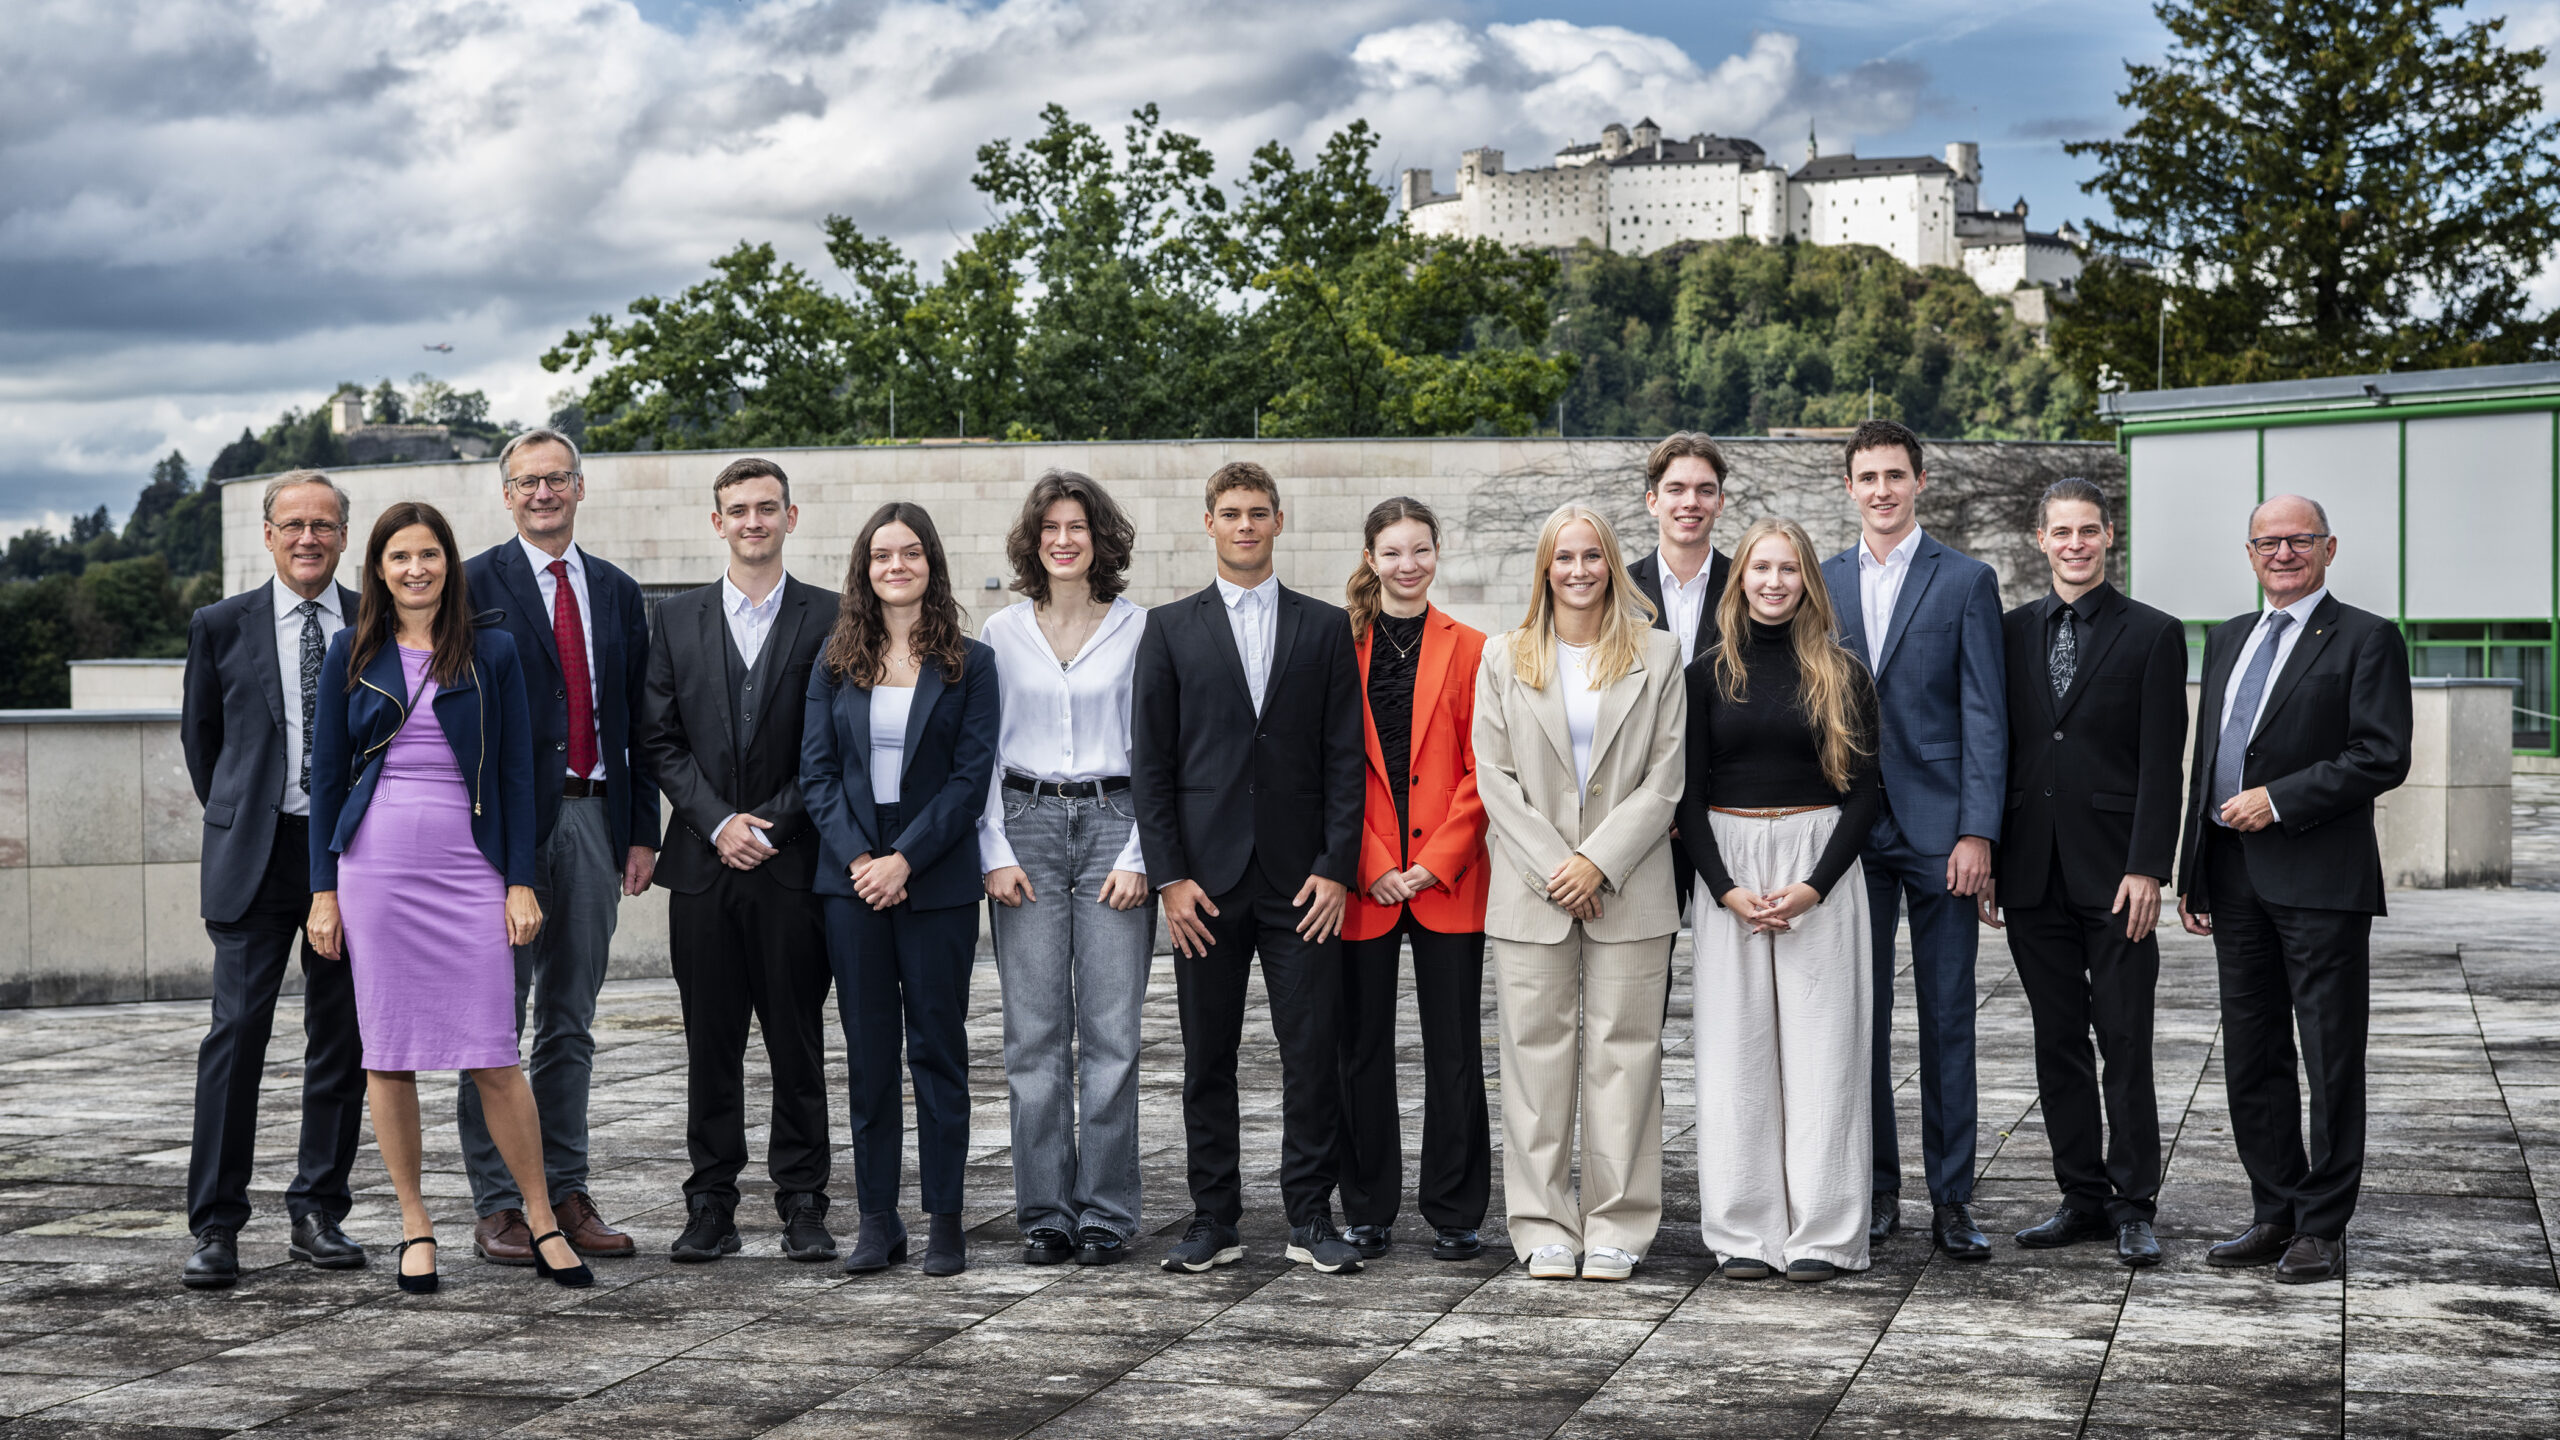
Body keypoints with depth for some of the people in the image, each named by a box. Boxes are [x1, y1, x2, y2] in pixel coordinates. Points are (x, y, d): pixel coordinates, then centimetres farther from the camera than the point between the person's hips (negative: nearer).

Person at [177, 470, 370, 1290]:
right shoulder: (222, 627, 5)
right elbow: (200, 737, 15)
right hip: (257, 854, -1)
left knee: (342, 1038, 5)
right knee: (237, 1032, -7)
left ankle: (318, 1214, 14)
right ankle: (215, 1227, -3)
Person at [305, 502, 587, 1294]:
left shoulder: (492, 652, 5)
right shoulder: (353, 653, 7)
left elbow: (515, 774, 5)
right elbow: (326, 775, 8)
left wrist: (521, 882, -1)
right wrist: (324, 889, 3)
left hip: (469, 870, -1)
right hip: (375, 866, 1)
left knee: (494, 1056, -3)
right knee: (388, 1055, 4)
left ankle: (542, 1222, 8)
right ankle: (414, 1224, 14)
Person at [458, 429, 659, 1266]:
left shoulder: (618, 593, 14)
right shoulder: (474, 586, -1)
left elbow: (637, 723, 14)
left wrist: (642, 833, 8)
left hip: (593, 819, 4)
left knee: (570, 1022, 10)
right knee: (496, 1020, 0)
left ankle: (566, 1193, 16)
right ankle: (496, 1205, 5)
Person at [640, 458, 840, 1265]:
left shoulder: (828, 619, 4)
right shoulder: (678, 620, 10)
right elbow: (659, 739, 6)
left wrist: (775, 822, -9)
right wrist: (717, 822, -7)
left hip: (794, 862, -2)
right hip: (705, 863, 2)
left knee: (799, 1040, 2)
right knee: (710, 1042, 5)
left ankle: (802, 1205, 9)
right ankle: (711, 1206, 11)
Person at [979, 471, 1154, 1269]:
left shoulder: (1138, 629, 3)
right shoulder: (1001, 633, 8)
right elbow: (979, 752, 8)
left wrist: (1138, 854, -5)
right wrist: (995, 853, -2)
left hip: (1114, 823, -1)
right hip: (1027, 823, 1)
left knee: (1111, 1032, -3)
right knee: (1034, 1033, 0)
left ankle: (1106, 1214, 5)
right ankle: (1045, 1214, 8)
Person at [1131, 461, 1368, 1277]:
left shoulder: (1325, 628, 8)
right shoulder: (1171, 629, 7)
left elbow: (1344, 758, 5)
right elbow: (1149, 760, 4)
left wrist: (1336, 867, -5)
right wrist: (1169, 875, -4)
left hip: (1301, 880, 0)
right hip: (1205, 880, 0)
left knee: (1313, 1054, -1)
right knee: (1207, 1058, 5)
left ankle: (1311, 1219, 9)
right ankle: (1214, 1221, 13)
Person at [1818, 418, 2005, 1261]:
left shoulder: (1965, 582, 2)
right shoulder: (1822, 583, 11)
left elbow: (1984, 716, -3)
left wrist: (1978, 832, -11)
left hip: (1939, 832, -3)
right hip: (1848, 832, 3)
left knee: (1948, 1017, 1)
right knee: (1859, 1014, 6)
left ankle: (1951, 1199, 6)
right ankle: (1875, 1189, 15)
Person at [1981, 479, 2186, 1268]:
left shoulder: (2153, 635, 0)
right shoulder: (2011, 633, 11)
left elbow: (2160, 765, -5)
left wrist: (2146, 869, -12)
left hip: (2114, 876, -4)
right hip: (2034, 876, 4)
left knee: (2125, 1045, -1)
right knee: (2058, 1043, 8)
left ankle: (2133, 1204, 6)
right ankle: (2082, 1196, 17)